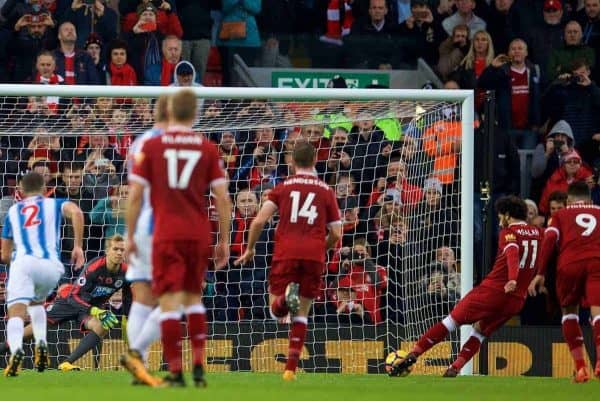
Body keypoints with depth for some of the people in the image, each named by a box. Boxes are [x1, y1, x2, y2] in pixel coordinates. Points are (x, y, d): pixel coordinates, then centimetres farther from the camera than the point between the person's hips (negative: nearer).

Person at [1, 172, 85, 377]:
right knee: (37, 302, 30)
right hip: (51, 266, 1)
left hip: (23, 262, -1)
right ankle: (41, 344, 9)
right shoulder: (53, 205, 22)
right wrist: (78, 246, 1)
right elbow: (75, 212, -3)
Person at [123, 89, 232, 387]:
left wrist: (130, 236, 7)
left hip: (167, 236, -3)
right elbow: (222, 198, 2)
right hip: (199, 235, 3)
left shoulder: (151, 147, 0)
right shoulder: (208, 149, 4)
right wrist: (224, 241, 10)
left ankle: (175, 372, -9)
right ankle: (199, 366, 11)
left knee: (170, 301, -3)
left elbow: (135, 195, -2)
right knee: (193, 298, 18)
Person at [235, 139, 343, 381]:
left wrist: (250, 249, 14)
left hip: (286, 254, -1)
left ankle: (287, 297, -29)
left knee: (276, 310, 7)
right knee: (301, 314, 11)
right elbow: (336, 234, 10)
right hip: (314, 256, 1)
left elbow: (259, 221, 0)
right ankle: (291, 368, 2)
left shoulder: (283, 187, 10)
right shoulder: (326, 191, 12)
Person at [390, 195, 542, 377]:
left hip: (493, 289, -5)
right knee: (481, 331, 21)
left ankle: (414, 354, -1)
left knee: (452, 320, 4)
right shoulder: (537, 233, 12)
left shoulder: (509, 232, -6)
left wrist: (512, 280, -41)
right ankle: (454, 369, 6)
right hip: (517, 299, 5)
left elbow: (512, 253, -25)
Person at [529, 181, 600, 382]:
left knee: (569, 311, 19)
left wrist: (540, 274, 4)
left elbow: (549, 241, 8)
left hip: (569, 264, 0)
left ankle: (581, 368, 10)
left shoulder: (561, 215, 23)